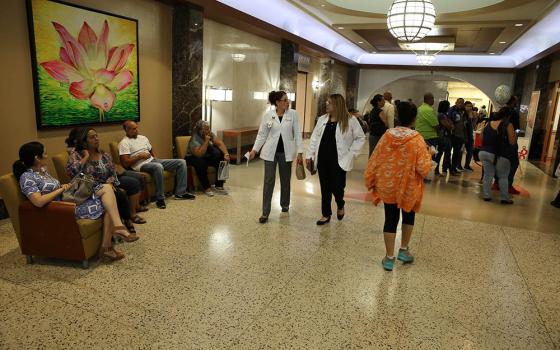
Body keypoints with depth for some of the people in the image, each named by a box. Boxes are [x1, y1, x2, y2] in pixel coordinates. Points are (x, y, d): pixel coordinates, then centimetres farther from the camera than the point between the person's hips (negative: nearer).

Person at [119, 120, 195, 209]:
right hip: (141, 165, -8)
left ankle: (180, 193, -3)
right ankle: (160, 199, -31)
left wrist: (154, 158, 8)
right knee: (158, 167, -43)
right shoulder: (124, 143, -3)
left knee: (181, 162, -3)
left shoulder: (143, 137, 20)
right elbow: (125, 163, -13)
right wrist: (140, 156, -13)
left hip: (152, 160, 8)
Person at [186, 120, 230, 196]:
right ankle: (207, 188, -25)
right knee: (200, 163, -39)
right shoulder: (194, 140, -25)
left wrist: (226, 153, -30)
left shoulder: (210, 134, -8)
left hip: (207, 156, 6)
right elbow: (200, 154, -36)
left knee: (222, 159, -17)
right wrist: (206, 141, -37)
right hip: (194, 158, -6)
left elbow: (220, 144, -14)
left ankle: (218, 185, -11)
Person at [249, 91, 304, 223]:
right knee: (269, 181, -2)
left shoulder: (293, 114, -2)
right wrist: (255, 149, -4)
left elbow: (297, 134, -2)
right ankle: (265, 212, 5)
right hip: (271, 152, -1)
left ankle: (285, 204, 37)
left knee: (285, 180, 13)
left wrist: (300, 152, -7)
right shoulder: (267, 115, -2)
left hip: (286, 152, 1)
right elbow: (262, 134, 3)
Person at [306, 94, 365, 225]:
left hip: (338, 160, -4)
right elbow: (314, 138, 11)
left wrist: (351, 154, -7)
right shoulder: (322, 119, 8)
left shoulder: (350, 120, -5)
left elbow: (361, 137, 0)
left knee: (337, 187, -3)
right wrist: (310, 155, 6)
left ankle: (340, 205, 31)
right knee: (325, 188, 9)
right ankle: (326, 214, 23)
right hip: (322, 159, 4)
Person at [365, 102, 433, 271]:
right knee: (408, 216, 23)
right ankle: (403, 250, 31)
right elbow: (423, 168, -16)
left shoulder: (387, 135, -7)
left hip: (388, 186, 2)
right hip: (409, 187, -1)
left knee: (390, 219, 10)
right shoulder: (416, 139, -15)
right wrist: (429, 155, 4)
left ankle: (389, 257, 15)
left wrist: (370, 180, 10)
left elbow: (374, 160, -3)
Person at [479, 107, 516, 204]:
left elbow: (481, 139, 12)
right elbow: (512, 142, -12)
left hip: (485, 152, 4)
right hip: (500, 155, -4)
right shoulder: (508, 125, -9)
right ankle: (504, 198, 11)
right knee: (503, 177, 8)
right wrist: (514, 135, 6)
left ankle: (486, 195, 10)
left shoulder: (488, 124, 6)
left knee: (488, 175, 9)